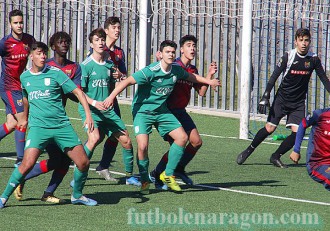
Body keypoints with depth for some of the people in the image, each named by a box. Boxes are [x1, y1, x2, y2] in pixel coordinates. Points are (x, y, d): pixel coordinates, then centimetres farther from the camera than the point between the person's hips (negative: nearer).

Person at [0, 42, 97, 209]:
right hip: (38, 126, 0)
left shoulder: (55, 73, -1)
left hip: (62, 125, 0)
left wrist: (88, 115, -11)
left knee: (83, 163, -2)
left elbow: (77, 92, 0)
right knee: (27, 164, -19)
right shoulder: (24, 77, 7)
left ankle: (77, 195, 23)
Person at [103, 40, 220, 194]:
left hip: (162, 111, 6)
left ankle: (168, 174, 10)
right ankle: (144, 181, 3)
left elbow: (190, 76, 21)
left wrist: (209, 81, 31)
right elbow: (127, 81, -28)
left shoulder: (176, 70, -2)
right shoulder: (151, 71, -23)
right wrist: (112, 96, -39)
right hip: (142, 110, -6)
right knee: (143, 146, -19)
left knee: (182, 137, -4)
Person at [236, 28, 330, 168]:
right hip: (282, 99, -3)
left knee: (297, 131, -11)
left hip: (298, 103, 3)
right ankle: (248, 151, 14)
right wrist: (265, 97, -16)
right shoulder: (288, 57, -11)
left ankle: (276, 157, 8)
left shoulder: (313, 59, -2)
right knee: (269, 128, -6)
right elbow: (274, 76, -9)